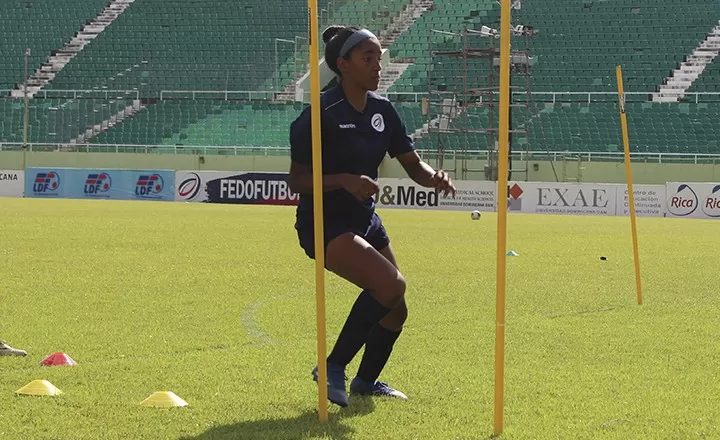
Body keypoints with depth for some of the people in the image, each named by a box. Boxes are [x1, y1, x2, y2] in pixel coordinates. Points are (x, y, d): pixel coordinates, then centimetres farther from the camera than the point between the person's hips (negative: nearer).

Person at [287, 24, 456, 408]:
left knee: (394, 309, 10)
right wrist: (344, 180, -31)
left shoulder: (382, 110, 4)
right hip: (323, 223, -8)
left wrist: (434, 178, -15)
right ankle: (333, 367, -13)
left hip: (364, 219, 8)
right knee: (390, 284, -26)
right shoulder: (322, 114, -17)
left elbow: (413, 165, 7)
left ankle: (366, 381, 36)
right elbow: (296, 181, -16)